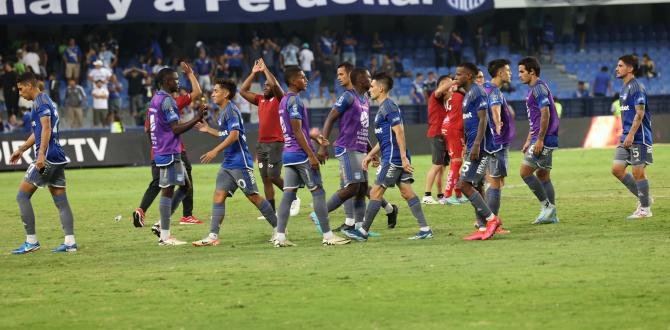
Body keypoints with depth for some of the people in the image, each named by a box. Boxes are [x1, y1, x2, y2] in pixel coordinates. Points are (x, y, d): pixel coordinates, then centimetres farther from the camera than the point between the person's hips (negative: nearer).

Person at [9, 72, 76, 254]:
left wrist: (41, 154, -27)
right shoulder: (47, 101, 21)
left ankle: (31, 242, -5)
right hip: (57, 157, 10)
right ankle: (70, 242, 2)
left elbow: (46, 128, -20)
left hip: (47, 157, -10)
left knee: (22, 196, -3)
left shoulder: (40, 101, -9)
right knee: (61, 201, 7)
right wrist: (21, 149, 34)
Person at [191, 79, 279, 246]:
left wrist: (215, 151, -25)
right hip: (228, 163, 10)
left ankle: (278, 228, 9)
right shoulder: (222, 113, 16)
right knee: (218, 196, 0)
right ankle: (213, 236, -4)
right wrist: (208, 130, 23)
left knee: (253, 196, -3)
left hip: (240, 162, -10)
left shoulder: (231, 110, -13)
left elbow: (234, 135, -23)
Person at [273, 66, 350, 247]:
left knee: (288, 194, 5)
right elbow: (297, 131, -18)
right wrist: (311, 155, -18)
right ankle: (327, 235, -1)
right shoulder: (295, 100, -13)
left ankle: (280, 237, 0)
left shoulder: (284, 101, 16)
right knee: (318, 192, -3)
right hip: (301, 154, -9)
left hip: (288, 154, 9)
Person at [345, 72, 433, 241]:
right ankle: (425, 229, 1)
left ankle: (363, 231, 2)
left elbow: (399, 132, -20)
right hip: (397, 158, 10)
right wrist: (370, 155, 26)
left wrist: (403, 158, -24)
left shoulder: (388, 106, -12)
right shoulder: (384, 107, 19)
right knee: (407, 192, 5)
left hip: (393, 158, -10)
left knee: (376, 192, -3)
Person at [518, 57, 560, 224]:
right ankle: (551, 215, 12)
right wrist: (528, 141, 24)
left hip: (543, 139, -10)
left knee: (525, 172, -11)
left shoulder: (539, 88, -12)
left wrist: (539, 140, -22)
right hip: (543, 139, 10)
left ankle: (547, 206, -7)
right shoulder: (533, 89, 19)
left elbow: (545, 114, -20)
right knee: (543, 176, 10)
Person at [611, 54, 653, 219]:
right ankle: (643, 198, 16)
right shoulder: (624, 88, 17)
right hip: (626, 137, 9)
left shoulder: (637, 88, -13)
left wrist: (631, 135, -24)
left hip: (638, 138, -9)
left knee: (638, 172, -4)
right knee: (617, 169, 5)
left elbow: (640, 113, -19)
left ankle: (645, 208, 5)